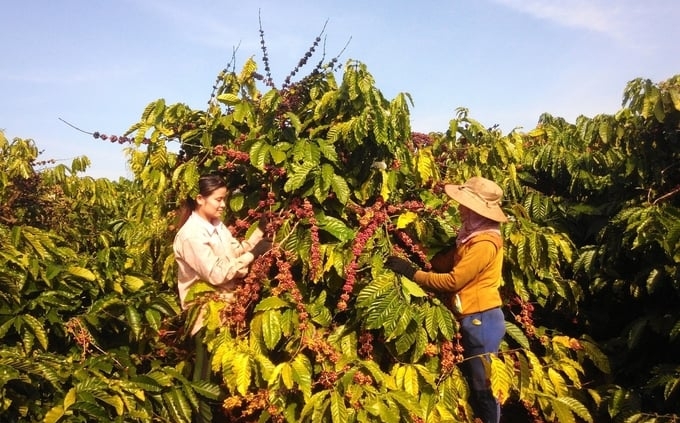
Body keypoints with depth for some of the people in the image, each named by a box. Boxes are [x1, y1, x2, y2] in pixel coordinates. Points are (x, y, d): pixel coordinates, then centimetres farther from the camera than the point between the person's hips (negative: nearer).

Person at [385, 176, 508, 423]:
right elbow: (448, 262, 9)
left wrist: (412, 273, -18)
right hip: (472, 320, 10)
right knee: (472, 381, 21)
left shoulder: (484, 243, -22)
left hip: (481, 321, -10)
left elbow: (452, 281, -22)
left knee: (483, 385, 4)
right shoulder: (473, 235, 10)